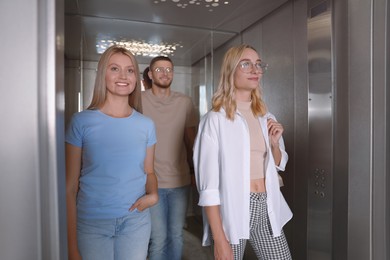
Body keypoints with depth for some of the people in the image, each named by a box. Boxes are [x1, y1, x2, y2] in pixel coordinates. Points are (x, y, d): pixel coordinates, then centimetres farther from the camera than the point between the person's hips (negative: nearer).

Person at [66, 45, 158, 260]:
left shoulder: (146, 125, 0)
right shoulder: (81, 121, -7)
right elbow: (70, 186, -5)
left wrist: (153, 194, -11)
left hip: (136, 221, 2)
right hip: (91, 223, -2)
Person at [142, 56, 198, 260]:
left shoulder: (184, 102, 3)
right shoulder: (139, 101, -4)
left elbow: (191, 140, 9)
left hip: (180, 181, 3)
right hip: (152, 182, -2)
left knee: (176, 235, 14)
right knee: (158, 238, 3)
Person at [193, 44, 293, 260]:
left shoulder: (266, 118, 6)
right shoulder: (215, 119, -13)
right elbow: (208, 183, -15)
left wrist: (275, 144, -3)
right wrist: (219, 239, -16)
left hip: (267, 209, 6)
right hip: (232, 210, -5)